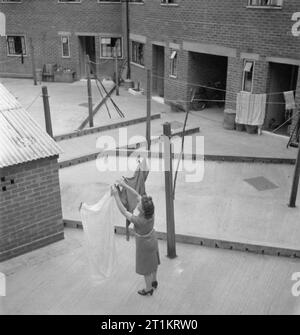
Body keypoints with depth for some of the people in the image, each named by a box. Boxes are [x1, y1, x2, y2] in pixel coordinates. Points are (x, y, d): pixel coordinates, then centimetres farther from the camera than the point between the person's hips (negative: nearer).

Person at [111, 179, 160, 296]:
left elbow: (123, 212, -31)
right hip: (152, 239, 7)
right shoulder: (150, 210, -25)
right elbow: (137, 195, -14)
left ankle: (148, 289, 41)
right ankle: (154, 281, 53)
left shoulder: (139, 221, -42)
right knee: (153, 261, 28)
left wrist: (116, 195, -30)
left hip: (144, 244, -6)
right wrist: (125, 185, -15)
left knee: (145, 266, 18)